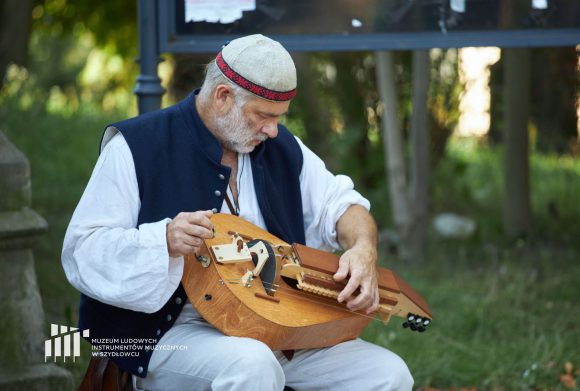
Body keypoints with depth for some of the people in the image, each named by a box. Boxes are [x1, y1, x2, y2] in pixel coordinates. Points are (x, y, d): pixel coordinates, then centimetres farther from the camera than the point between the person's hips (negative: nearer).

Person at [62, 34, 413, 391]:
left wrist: (364, 249, -11)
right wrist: (164, 240, -30)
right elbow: (82, 253, -11)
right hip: (172, 332, -6)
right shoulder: (139, 146, -8)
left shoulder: (279, 147, 10)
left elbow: (341, 204, 14)